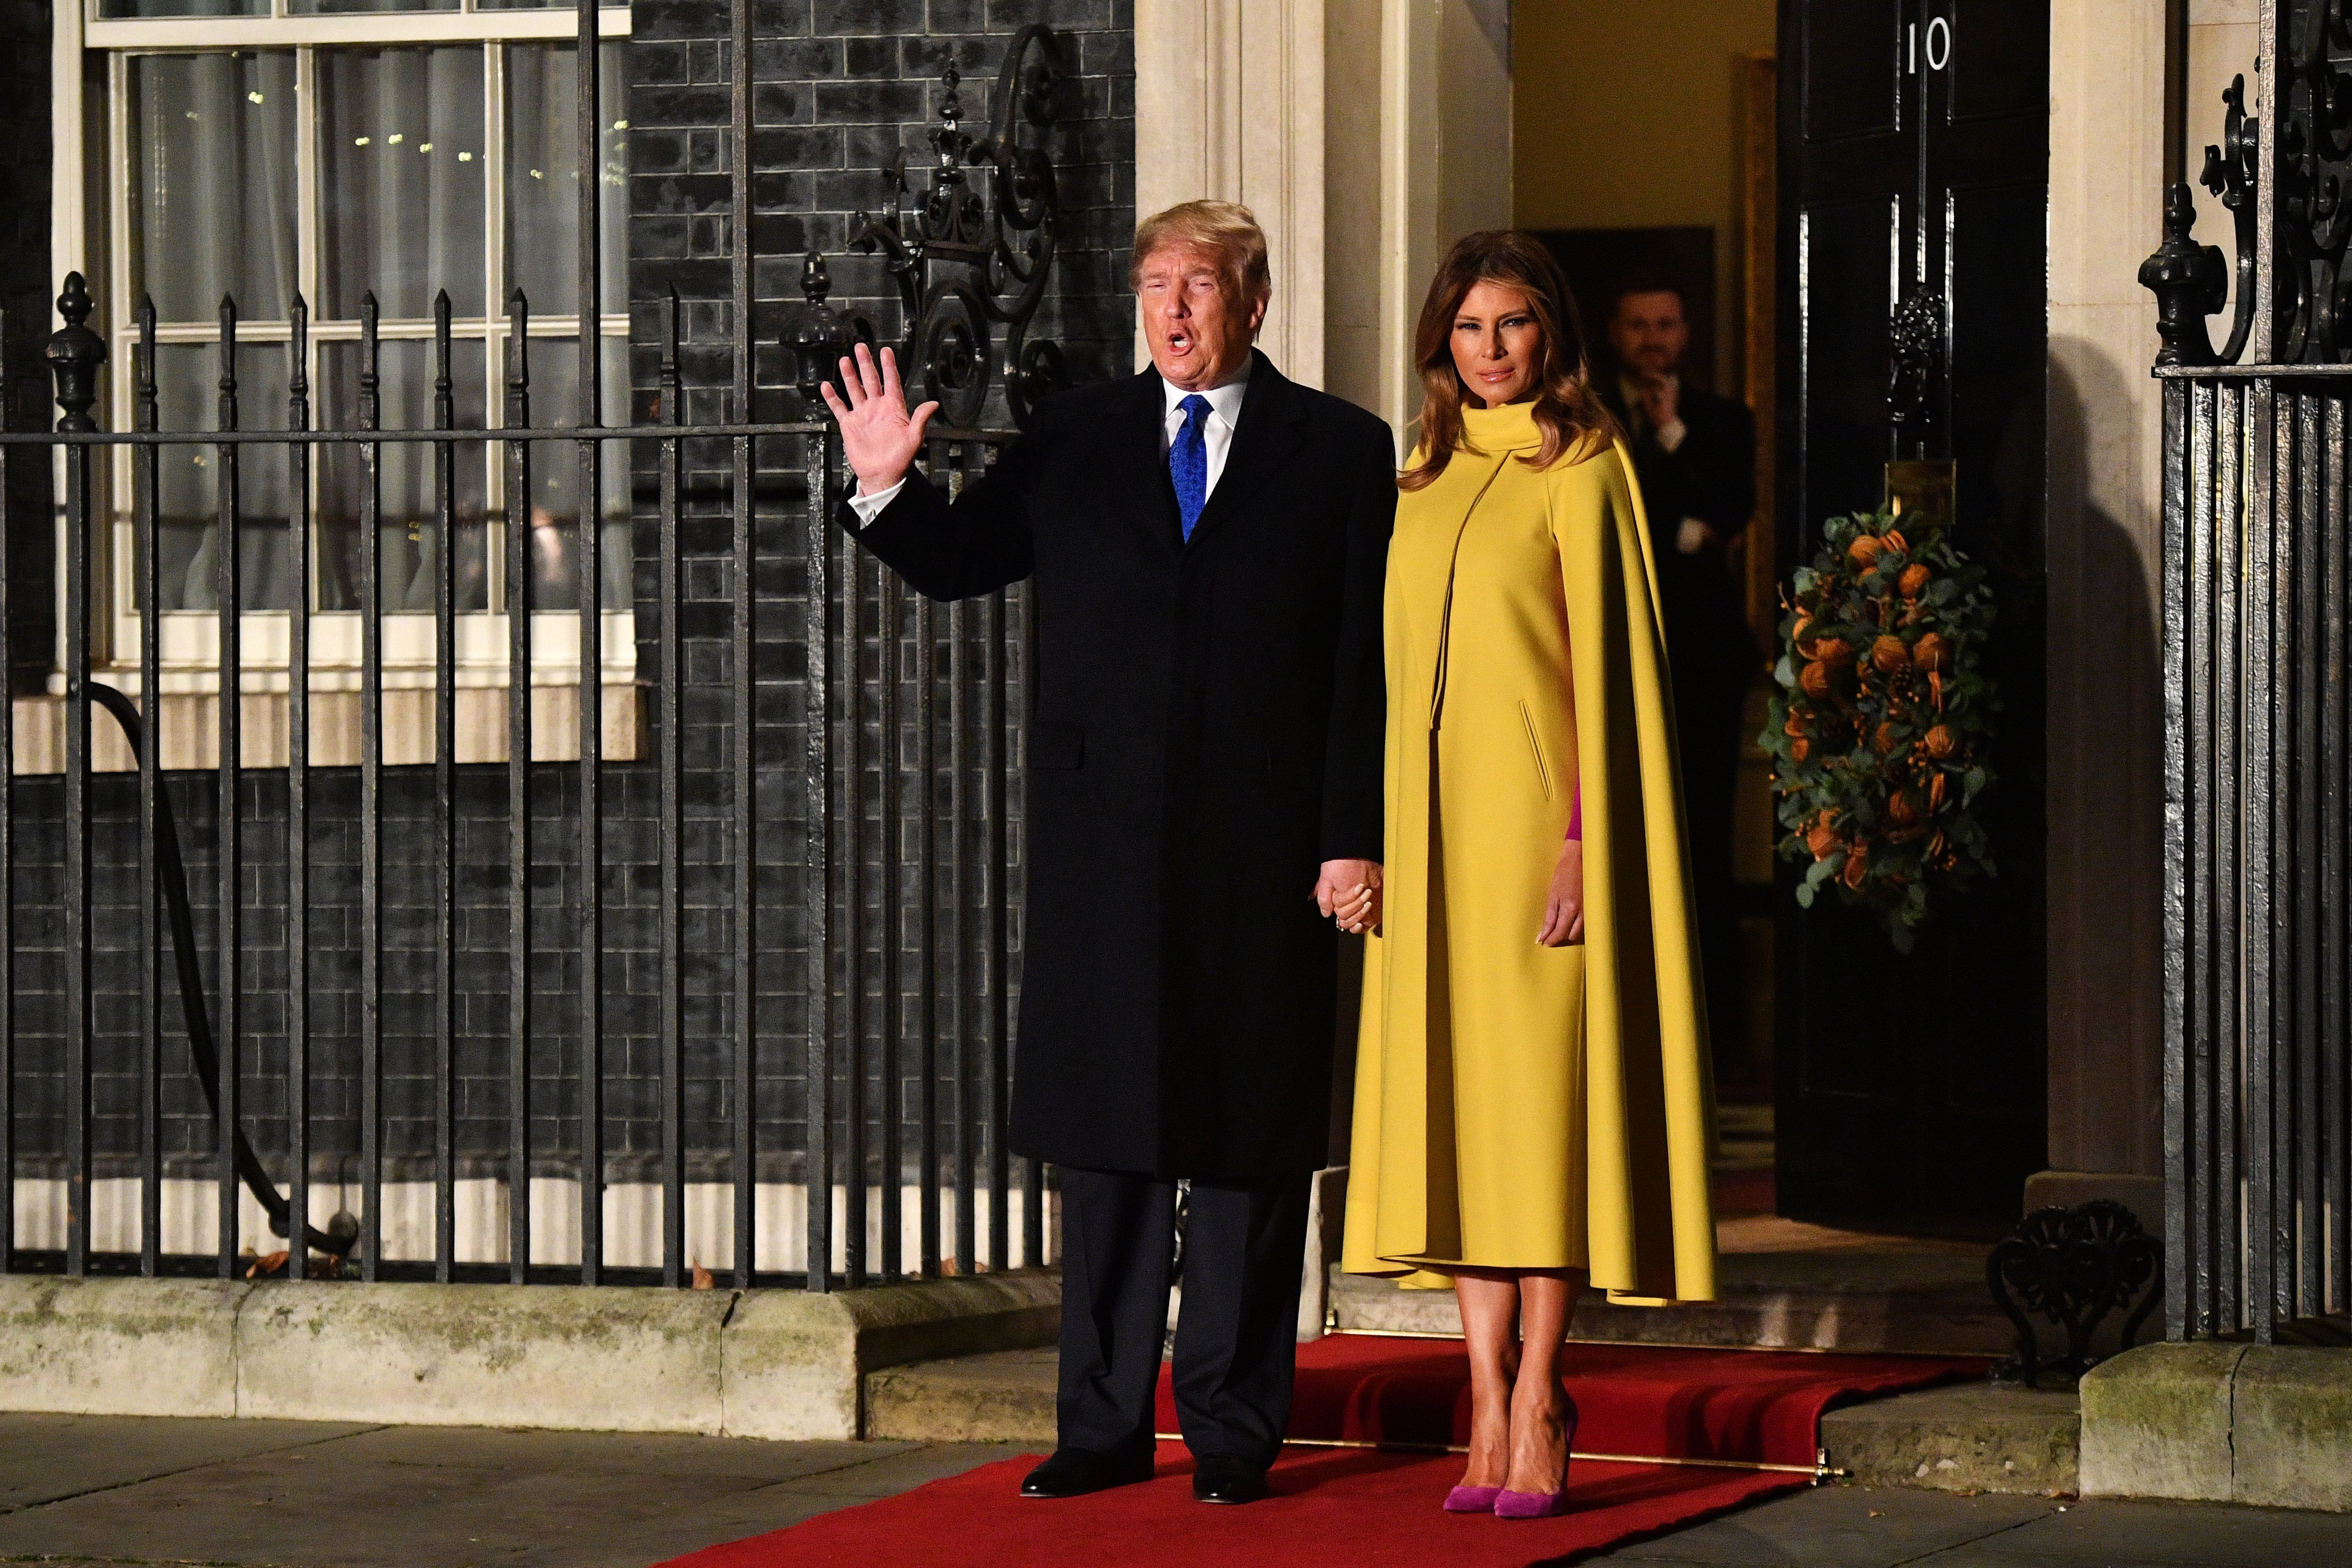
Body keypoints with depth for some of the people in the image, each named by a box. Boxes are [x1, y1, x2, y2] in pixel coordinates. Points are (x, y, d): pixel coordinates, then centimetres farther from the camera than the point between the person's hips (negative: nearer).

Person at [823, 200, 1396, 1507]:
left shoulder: (1342, 453, 3)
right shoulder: (1076, 442, 11)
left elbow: (1367, 664, -1)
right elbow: (955, 562, 16)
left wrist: (1354, 840, -8)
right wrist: (888, 487, -5)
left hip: (1263, 851, -3)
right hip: (1105, 846, 3)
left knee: (1251, 1135, 2)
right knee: (1106, 1133, 6)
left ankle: (1235, 1431, 9)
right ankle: (1106, 1423, 13)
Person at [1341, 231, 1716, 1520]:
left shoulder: (1579, 470, -2)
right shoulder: (1426, 480, 15)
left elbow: (1604, 653, -7)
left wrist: (1577, 833, -14)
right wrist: (1378, 833, 10)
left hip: (1533, 813, -6)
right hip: (1432, 815, 6)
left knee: (1538, 1088, -6)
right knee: (1453, 1095, 3)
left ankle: (1537, 1411, -5)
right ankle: (1487, 1407, 4)